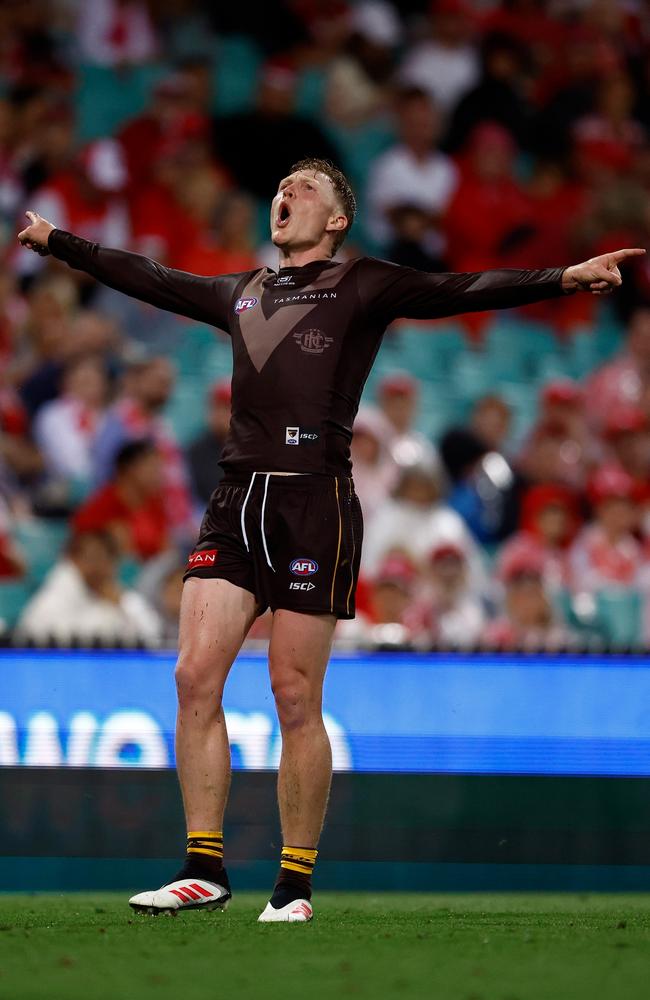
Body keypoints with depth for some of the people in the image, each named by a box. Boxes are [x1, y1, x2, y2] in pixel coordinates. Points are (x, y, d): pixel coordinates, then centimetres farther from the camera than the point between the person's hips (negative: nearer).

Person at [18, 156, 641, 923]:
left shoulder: (360, 287, 6)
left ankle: (296, 884, 3)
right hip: (237, 497, 5)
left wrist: (562, 278, -18)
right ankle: (204, 867, 3)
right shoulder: (240, 295, 22)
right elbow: (145, 279, 34)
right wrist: (53, 241, 41)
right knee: (195, 677, -4)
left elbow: (456, 291, -5)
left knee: (296, 697, -4)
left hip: (315, 501, -5)